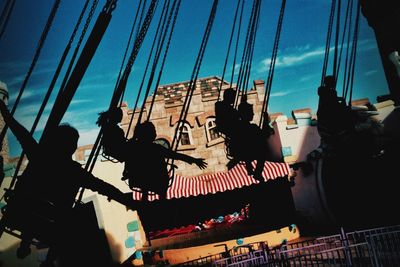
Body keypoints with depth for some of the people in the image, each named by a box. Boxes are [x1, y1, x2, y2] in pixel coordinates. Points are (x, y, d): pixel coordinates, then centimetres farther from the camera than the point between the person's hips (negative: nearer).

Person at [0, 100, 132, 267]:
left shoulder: (38, 155, -7)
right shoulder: (74, 170, -15)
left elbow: (19, 131, 4)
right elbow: (103, 187, -17)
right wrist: (127, 201, -14)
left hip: (20, 214, 3)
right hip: (50, 227, -3)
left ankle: (24, 247, 48)